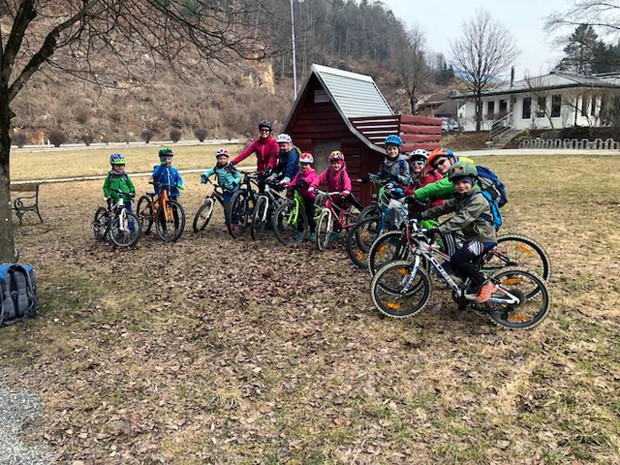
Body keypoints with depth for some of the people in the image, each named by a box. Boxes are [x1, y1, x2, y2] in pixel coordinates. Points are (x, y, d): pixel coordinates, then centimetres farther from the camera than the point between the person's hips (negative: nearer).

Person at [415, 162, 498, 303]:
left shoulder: (478, 199, -20)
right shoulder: (460, 198, 9)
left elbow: (461, 219, -32)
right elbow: (443, 208, 7)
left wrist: (439, 230, -39)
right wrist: (422, 215, -2)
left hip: (484, 239, -10)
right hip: (472, 237, 10)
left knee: (457, 260, -23)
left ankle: (485, 284, -9)